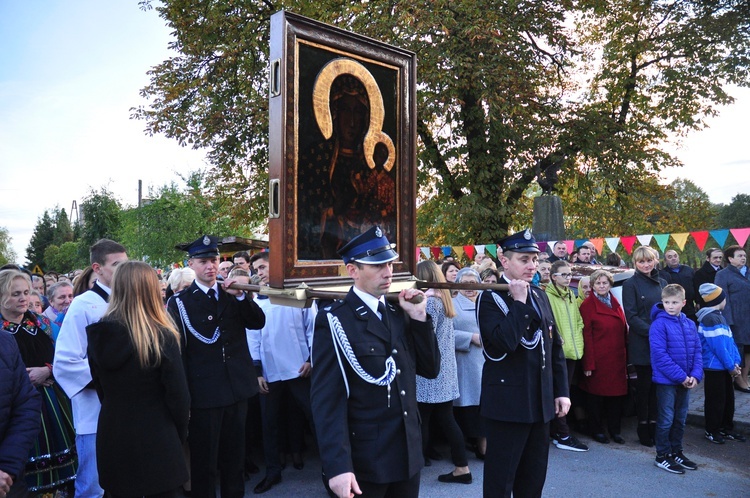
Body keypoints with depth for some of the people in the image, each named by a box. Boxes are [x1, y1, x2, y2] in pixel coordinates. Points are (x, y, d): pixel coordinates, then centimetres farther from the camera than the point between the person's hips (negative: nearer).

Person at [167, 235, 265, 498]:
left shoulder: (232, 293, 6)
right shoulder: (179, 302, -5)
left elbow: (258, 322, -4)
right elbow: (177, 351, -8)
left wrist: (240, 296, -18)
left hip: (237, 387, 4)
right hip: (204, 391, -4)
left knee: (234, 454, 19)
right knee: (204, 460, 10)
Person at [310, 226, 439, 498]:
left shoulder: (398, 314, 6)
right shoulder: (334, 321, -13)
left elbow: (430, 369, 6)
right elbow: (326, 399, -16)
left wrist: (418, 317, -4)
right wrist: (338, 466, -22)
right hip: (364, 461, -6)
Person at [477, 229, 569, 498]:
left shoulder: (540, 296, 11)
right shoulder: (490, 298, -11)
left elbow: (555, 347, 14)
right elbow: (506, 343, -27)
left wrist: (562, 391, 10)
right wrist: (518, 301, -20)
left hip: (540, 402, 7)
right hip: (508, 403, -6)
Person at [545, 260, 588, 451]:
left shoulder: (570, 295, 15)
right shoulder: (547, 296, -11)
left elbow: (578, 321, 19)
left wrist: (577, 342, 9)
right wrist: (558, 342, -17)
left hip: (572, 351, 8)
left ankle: (555, 433, 23)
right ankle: (563, 436, 7)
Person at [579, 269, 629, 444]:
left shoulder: (616, 304, 12)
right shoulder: (587, 305, -8)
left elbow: (624, 331, 14)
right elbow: (586, 336, -11)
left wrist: (626, 356, 8)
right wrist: (589, 364, -13)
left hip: (617, 358, 6)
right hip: (598, 359, -5)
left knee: (616, 393, 10)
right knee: (596, 395, 5)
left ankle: (615, 430, 25)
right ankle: (596, 430, 20)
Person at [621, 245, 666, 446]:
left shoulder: (662, 283, 11)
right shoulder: (630, 284, -5)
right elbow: (631, 316, -9)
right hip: (642, 344, -5)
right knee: (644, 385, 4)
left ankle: (654, 424, 22)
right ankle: (643, 427, 16)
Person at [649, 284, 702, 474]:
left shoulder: (690, 324, 5)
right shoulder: (659, 324, -14)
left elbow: (697, 351, 6)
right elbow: (660, 355, -19)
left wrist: (695, 375, -8)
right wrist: (681, 377, -18)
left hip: (686, 381, 6)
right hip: (666, 381, -6)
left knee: (680, 419, 17)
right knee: (666, 420, 3)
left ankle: (676, 452, 31)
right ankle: (662, 456, 16)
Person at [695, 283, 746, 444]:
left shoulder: (718, 316, 12)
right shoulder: (710, 319, -20)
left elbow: (730, 341, 11)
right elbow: (718, 346, -21)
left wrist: (735, 362, 1)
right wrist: (731, 366, -14)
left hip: (724, 367, 9)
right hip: (714, 368, -9)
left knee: (728, 398, 17)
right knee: (716, 400, 2)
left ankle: (727, 428, 30)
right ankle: (711, 431, 15)